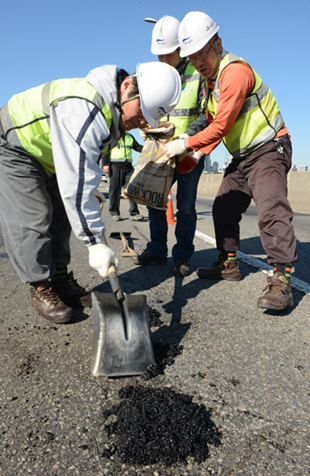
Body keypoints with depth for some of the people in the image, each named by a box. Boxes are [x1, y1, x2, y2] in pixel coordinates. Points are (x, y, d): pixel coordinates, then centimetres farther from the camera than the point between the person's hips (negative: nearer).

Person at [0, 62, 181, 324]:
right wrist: (96, 243, -40)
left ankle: (61, 281, 15)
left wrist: (93, 193, 13)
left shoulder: (114, 109, -6)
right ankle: (40, 289, 0)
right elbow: (76, 184, -42)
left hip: (47, 155, 9)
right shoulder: (84, 110, -38)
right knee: (32, 219, -14)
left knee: (61, 215, 6)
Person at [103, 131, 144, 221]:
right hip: (115, 166, -4)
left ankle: (134, 213, -5)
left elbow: (138, 147, 22)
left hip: (128, 167, 4)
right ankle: (114, 213, 10)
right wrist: (105, 164, -6)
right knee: (115, 190, -2)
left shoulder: (130, 136, 23)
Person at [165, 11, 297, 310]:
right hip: (242, 156, 10)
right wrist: (199, 154, 6)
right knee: (224, 207, 9)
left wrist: (186, 145, -18)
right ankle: (228, 265, 20)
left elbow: (223, 126, -23)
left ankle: (281, 281, -21)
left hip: (269, 150, -10)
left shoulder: (235, 71, -18)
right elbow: (214, 125, 18)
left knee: (271, 209, -23)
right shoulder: (212, 80, 14)